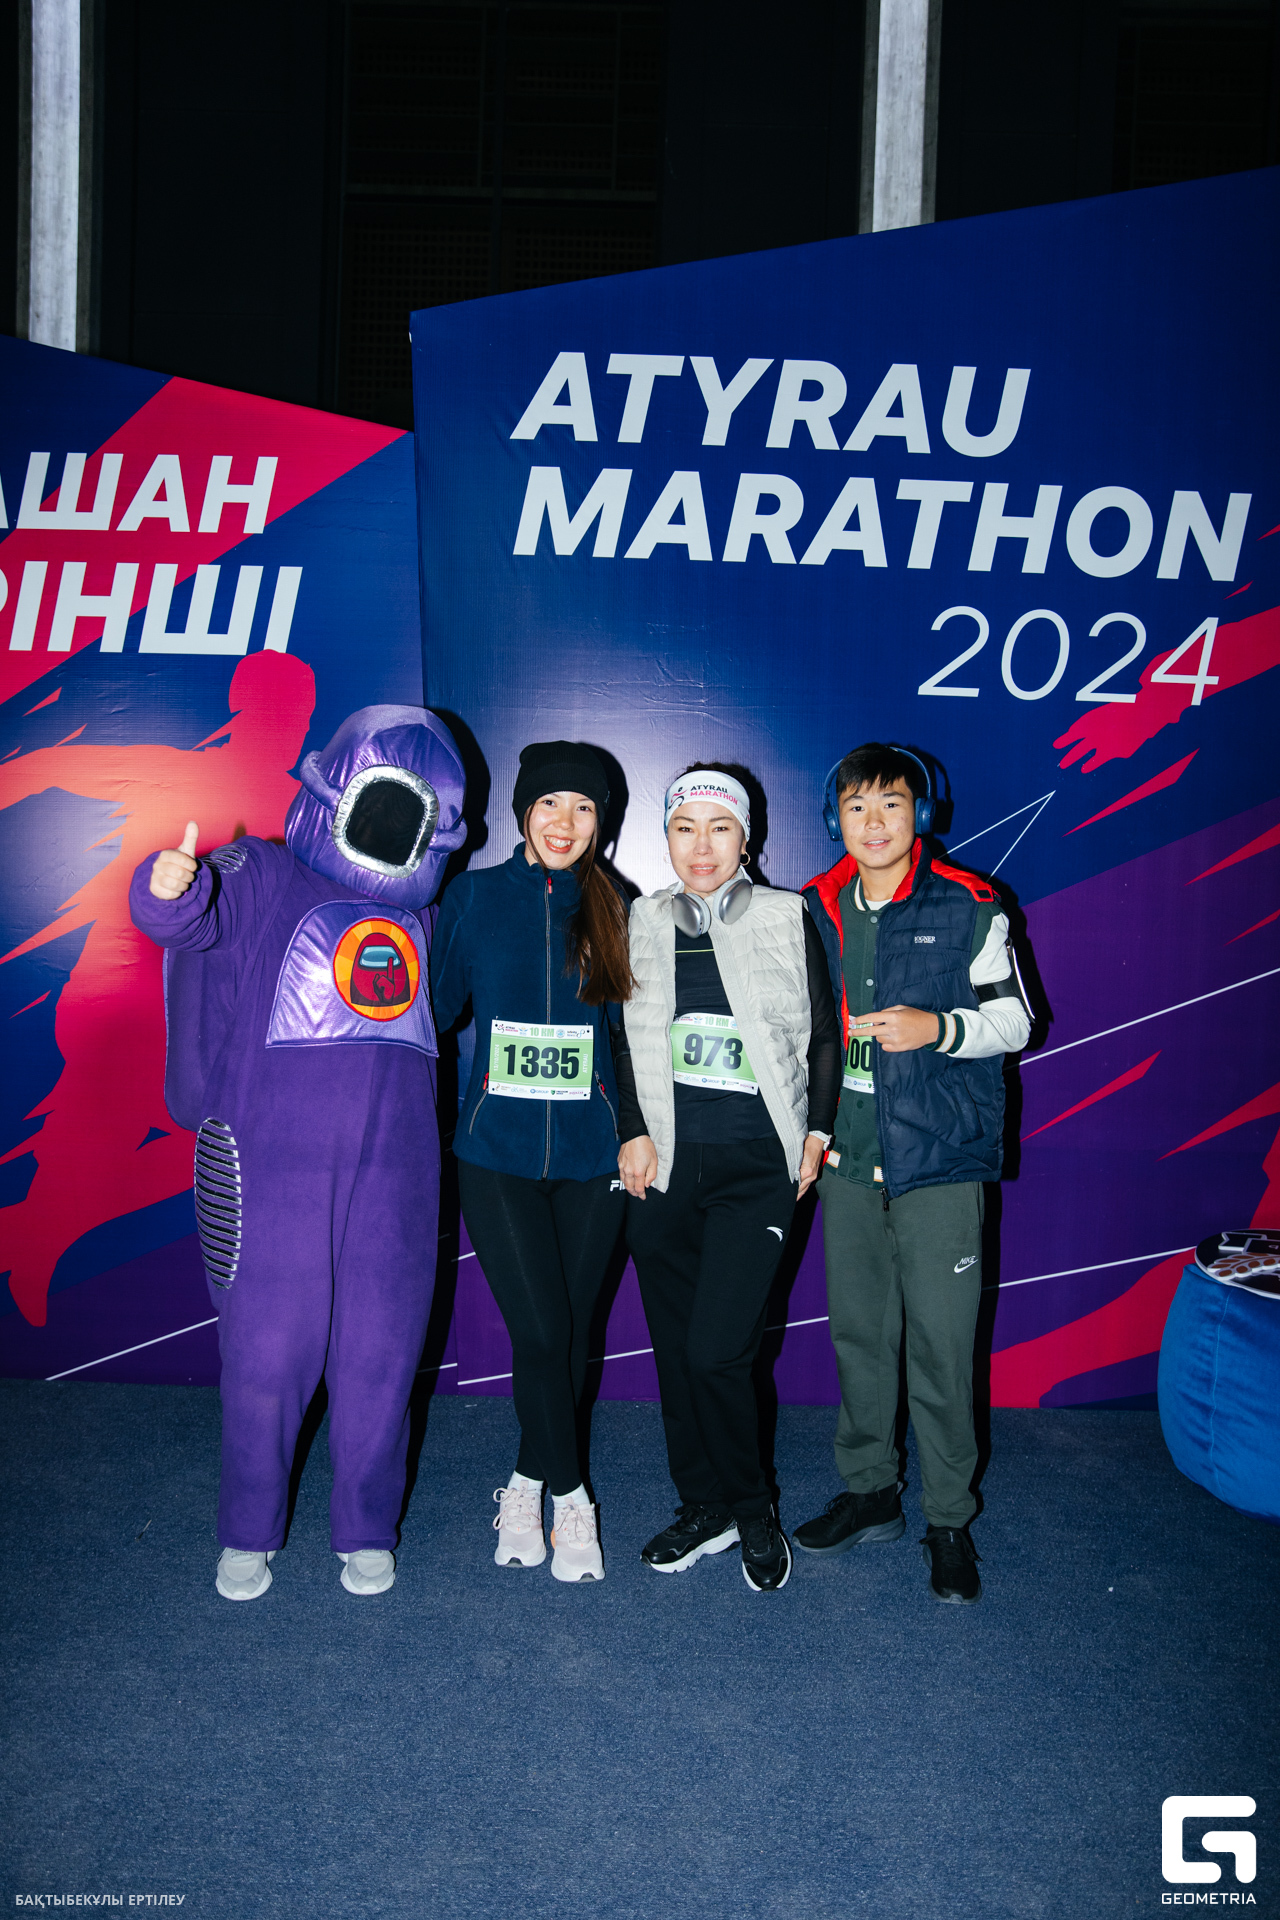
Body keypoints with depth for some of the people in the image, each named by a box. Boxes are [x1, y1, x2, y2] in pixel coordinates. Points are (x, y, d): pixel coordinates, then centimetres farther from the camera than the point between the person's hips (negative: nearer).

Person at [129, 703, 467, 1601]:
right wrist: (170, 889, -42)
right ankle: (249, 1535, 24)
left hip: (394, 1169, 4)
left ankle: (366, 1531, 27)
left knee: (380, 1355, 9)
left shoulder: (421, 913, 16)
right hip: (272, 1165, -4)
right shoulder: (262, 876, 0)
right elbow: (197, 915, -19)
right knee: (266, 1351, 2)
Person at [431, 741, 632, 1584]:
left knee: (572, 1332, 7)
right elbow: (437, 1003, 8)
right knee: (540, 1330, -8)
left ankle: (530, 1481, 30)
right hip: (497, 1150, -1)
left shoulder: (613, 910, 4)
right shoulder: (473, 896, 2)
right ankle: (570, 1495, 14)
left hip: (589, 1154, 1)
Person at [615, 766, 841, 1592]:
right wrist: (633, 1132, 4)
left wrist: (817, 1132, 2)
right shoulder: (645, 924, 7)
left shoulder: (787, 919, 1)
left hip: (757, 1167, -3)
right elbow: (626, 1038, 13)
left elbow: (824, 1034, 7)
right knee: (675, 1352, 8)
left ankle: (754, 1514, 15)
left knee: (717, 1352, -9)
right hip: (664, 1166, 3)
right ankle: (703, 1508, 28)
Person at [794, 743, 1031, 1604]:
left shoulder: (967, 908, -4)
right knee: (858, 1332, 12)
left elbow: (1014, 1019, -1)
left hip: (938, 1157, -4)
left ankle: (950, 1520, 15)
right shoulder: (815, 911, 7)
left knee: (941, 1346, -1)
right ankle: (870, 1493, 29)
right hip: (848, 1157, 4)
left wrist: (937, 1027, -19)